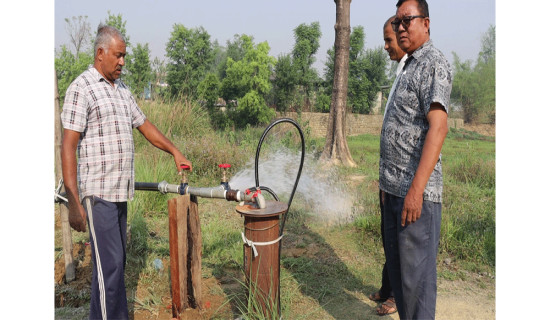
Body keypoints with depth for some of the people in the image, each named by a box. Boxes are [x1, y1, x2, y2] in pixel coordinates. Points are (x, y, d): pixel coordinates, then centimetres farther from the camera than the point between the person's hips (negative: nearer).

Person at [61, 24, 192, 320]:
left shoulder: (122, 90, 16)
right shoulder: (81, 88, -8)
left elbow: (144, 125, 28)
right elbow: (68, 147, -14)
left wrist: (174, 151, 23)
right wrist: (74, 204, -18)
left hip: (120, 190, 8)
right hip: (97, 192, -7)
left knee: (117, 259, 14)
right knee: (108, 262, -7)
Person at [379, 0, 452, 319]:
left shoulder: (433, 64, -9)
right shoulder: (410, 66, 20)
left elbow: (437, 128, -20)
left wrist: (416, 189, -26)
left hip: (415, 191, -10)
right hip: (395, 188, 10)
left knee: (417, 272, 0)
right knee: (396, 265, 18)